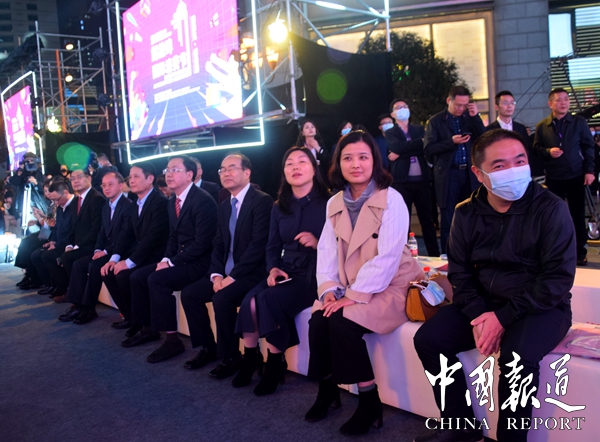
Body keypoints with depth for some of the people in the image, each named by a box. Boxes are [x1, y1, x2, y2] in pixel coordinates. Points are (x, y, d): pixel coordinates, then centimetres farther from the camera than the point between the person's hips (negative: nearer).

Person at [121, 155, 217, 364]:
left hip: (199, 261, -9)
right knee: (137, 277, 4)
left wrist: (172, 262, -19)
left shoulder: (203, 200, -19)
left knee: (157, 279, -25)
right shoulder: (173, 201, 10)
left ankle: (172, 339, -16)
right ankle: (148, 329, 18)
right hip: (179, 258, 9)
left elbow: (202, 243, -23)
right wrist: (166, 259, -2)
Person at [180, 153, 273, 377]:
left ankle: (230, 357, -7)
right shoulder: (224, 206, 14)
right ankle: (208, 347, 13)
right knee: (189, 293, -3)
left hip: (252, 273, -8)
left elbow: (259, 244, -20)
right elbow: (218, 245, 12)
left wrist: (233, 276, -21)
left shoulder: (262, 200, -12)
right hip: (226, 273, 8)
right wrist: (216, 274, -5)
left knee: (222, 298, -29)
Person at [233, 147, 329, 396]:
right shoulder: (279, 207, 13)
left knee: (271, 299, -29)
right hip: (286, 272, 5)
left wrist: (318, 243, -22)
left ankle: (275, 362, -8)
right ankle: (251, 356, -1)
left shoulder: (329, 203, -3)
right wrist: (273, 269, -5)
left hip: (315, 273, -5)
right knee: (251, 300, -23)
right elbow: (272, 247, 14)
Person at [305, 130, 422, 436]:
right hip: (350, 288, 5)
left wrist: (355, 296, -23)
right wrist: (329, 289, -12)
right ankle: (327, 389, 6)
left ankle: (370, 402, -9)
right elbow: (326, 251, 4)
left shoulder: (391, 200, -12)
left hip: (389, 286, -5)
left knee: (341, 322, -27)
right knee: (318, 319, -19)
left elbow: (387, 258, -19)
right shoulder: (334, 203, 7)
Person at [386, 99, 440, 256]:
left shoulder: (419, 129, 14)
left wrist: (400, 154, -10)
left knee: (427, 218, 7)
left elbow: (426, 148, -4)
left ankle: (435, 254, 14)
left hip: (422, 180, 3)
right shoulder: (390, 133, 7)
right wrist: (420, 141, -8)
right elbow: (398, 147, -14)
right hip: (402, 181, -2)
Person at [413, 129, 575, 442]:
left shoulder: (550, 208, -14)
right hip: (484, 303, 5)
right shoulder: (466, 213, -1)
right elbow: (459, 272, 2)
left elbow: (558, 279, -17)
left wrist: (503, 317, -21)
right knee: (429, 339, -11)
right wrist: (478, 315, -15)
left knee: (517, 355, -34)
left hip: (542, 307, -4)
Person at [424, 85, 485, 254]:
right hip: (448, 174, -3)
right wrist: (451, 142, -17)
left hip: (469, 173, 3)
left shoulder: (470, 118, 11)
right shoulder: (436, 121, 1)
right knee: (448, 220, 2)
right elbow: (429, 149, -6)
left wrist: (476, 117, -6)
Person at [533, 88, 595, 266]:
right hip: (553, 178, 0)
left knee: (578, 214, 4)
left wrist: (589, 170, -4)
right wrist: (548, 151, -15)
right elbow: (536, 148, 6)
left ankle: (580, 251, 15)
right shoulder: (541, 126, 2)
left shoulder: (579, 122, 2)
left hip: (576, 176, 0)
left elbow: (588, 146, 3)